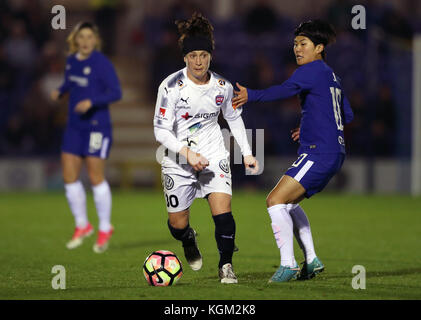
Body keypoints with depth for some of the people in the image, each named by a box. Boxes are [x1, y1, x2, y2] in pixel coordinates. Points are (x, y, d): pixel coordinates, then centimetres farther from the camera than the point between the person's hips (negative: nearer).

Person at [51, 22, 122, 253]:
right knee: (69, 176, 3)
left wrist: (91, 102, -26)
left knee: (96, 177, -4)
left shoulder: (101, 63, -12)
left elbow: (116, 93, -14)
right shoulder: (72, 60, 8)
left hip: (96, 126, -7)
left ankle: (105, 229, 11)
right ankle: (82, 225, 19)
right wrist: (60, 91, 6)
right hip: (75, 127, 7)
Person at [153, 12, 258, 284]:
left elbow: (234, 118, 14)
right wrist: (187, 152, -29)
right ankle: (189, 241, 43)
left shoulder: (223, 86, -5)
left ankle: (226, 265, -3)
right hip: (179, 160, -1)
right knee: (177, 223, 7)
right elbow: (161, 130, -16)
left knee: (223, 210, -18)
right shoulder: (171, 86, -17)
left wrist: (247, 153, 11)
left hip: (214, 156, 1)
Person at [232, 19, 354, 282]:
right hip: (335, 153, 10)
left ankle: (288, 265, -18)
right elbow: (347, 115, 27)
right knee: (289, 203, 20)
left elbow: (287, 90, -29)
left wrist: (251, 95, -40)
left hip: (319, 153, -10)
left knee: (276, 201, -14)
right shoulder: (331, 76, 20)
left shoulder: (312, 70, -9)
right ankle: (312, 261, 17)